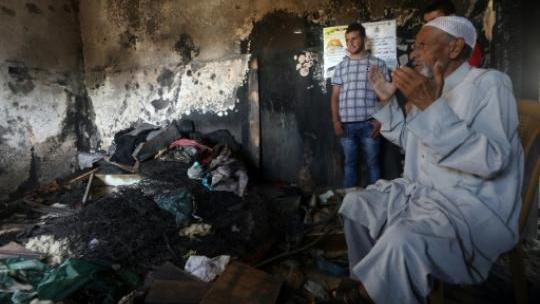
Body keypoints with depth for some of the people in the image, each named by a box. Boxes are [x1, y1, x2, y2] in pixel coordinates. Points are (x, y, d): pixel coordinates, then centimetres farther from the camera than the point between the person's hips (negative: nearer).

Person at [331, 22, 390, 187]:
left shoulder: (378, 64, 5)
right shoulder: (340, 67, 12)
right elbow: (335, 96, 10)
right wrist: (336, 121, -1)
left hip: (369, 123, -2)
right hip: (347, 124, 2)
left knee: (372, 163, 5)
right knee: (350, 163, 10)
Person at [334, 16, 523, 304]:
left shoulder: (489, 83, -12)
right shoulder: (430, 88, 11)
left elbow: (492, 161, -26)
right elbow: (408, 141, 25)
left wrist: (433, 107, -32)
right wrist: (387, 100, 13)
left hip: (472, 204, -8)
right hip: (422, 192, 9)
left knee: (402, 240, -35)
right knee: (355, 202, 8)